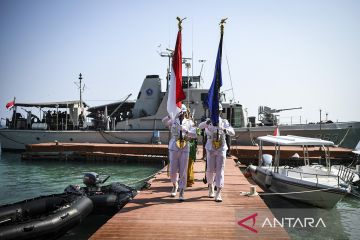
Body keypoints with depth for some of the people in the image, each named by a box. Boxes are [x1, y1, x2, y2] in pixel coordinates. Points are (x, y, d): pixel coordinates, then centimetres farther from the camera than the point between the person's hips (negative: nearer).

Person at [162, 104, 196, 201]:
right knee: (173, 171, 5)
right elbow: (164, 121, -18)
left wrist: (186, 131, -24)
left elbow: (194, 134, -5)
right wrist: (174, 116, -34)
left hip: (185, 148, 0)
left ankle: (181, 193, 7)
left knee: (183, 171, -1)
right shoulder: (173, 121, 4)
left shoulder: (189, 122, 7)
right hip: (174, 148, 0)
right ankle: (175, 185, 35)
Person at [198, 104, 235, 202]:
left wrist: (225, 130, -32)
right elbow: (200, 126, -20)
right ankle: (211, 187, 34)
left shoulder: (224, 122, 2)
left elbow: (232, 132, -11)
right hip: (210, 149, 0)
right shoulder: (208, 121, 0)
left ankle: (218, 194, -6)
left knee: (220, 170, -6)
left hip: (221, 149, 0)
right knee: (210, 170, 5)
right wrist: (206, 123, -41)